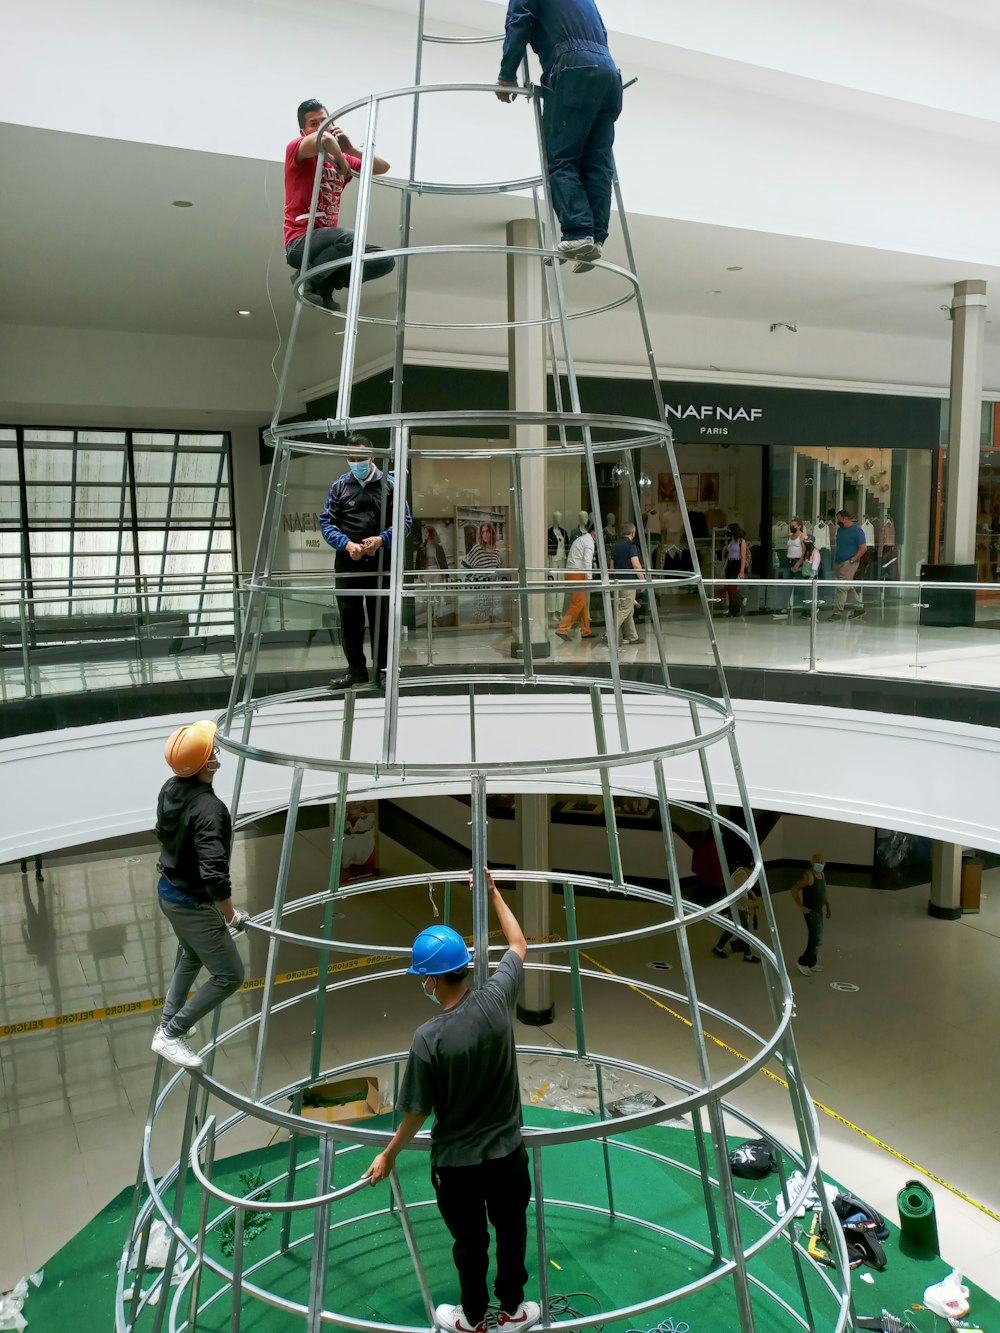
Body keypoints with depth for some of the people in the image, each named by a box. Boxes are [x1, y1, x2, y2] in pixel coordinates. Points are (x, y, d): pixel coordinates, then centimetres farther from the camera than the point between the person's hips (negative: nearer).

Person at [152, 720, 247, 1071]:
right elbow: (214, 875, -36)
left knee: (191, 957, 32)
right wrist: (231, 915, -20)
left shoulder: (170, 789, -7)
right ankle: (170, 1035, 14)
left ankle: (169, 1022, 47)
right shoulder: (208, 808, -33)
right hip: (192, 905, -9)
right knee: (229, 976, 6)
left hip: (167, 891, 9)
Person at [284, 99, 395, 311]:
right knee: (350, 237, -34)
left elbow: (383, 167, 14)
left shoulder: (341, 159, 18)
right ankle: (307, 278, -11)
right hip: (301, 242, -7)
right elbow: (323, 138, -25)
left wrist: (350, 149, 3)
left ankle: (326, 284, 4)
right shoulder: (296, 149, -1)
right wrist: (341, 160, -9)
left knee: (385, 261, -3)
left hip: (328, 244, 7)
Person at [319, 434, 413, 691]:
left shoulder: (389, 484, 2)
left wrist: (381, 540, -15)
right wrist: (346, 544, -15)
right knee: (350, 616, 7)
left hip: (380, 561, -2)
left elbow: (405, 521, 1)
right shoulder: (339, 485, 5)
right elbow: (326, 522, 3)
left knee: (381, 617, 3)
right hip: (347, 561, 2)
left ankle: (381, 669, 12)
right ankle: (356, 669, 17)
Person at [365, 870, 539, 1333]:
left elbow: (417, 1112, -16)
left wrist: (388, 1155, 2)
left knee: (469, 1242, 20)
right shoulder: (496, 1000, -19)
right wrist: (493, 893, 11)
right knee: (512, 1230, 24)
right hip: (507, 1150, 3)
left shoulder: (429, 1038, -29)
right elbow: (519, 945, 0)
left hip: (456, 1161, -3)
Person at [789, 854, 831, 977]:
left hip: (819, 910, 9)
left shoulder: (822, 875, 7)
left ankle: (811, 963, 29)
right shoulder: (808, 876, -21)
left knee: (815, 938, 16)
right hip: (811, 912, -9)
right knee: (817, 939, -9)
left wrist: (827, 907, 22)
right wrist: (801, 907, -22)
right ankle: (802, 962, 4)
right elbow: (794, 889, -22)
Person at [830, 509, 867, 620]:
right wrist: (835, 559, 13)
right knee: (849, 587, 15)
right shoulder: (840, 529, 12)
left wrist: (852, 560, -17)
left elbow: (864, 548, -14)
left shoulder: (856, 530, -10)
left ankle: (838, 612, -9)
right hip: (838, 562, 8)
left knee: (842, 587, -11)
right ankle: (859, 607, 26)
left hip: (849, 563, -8)